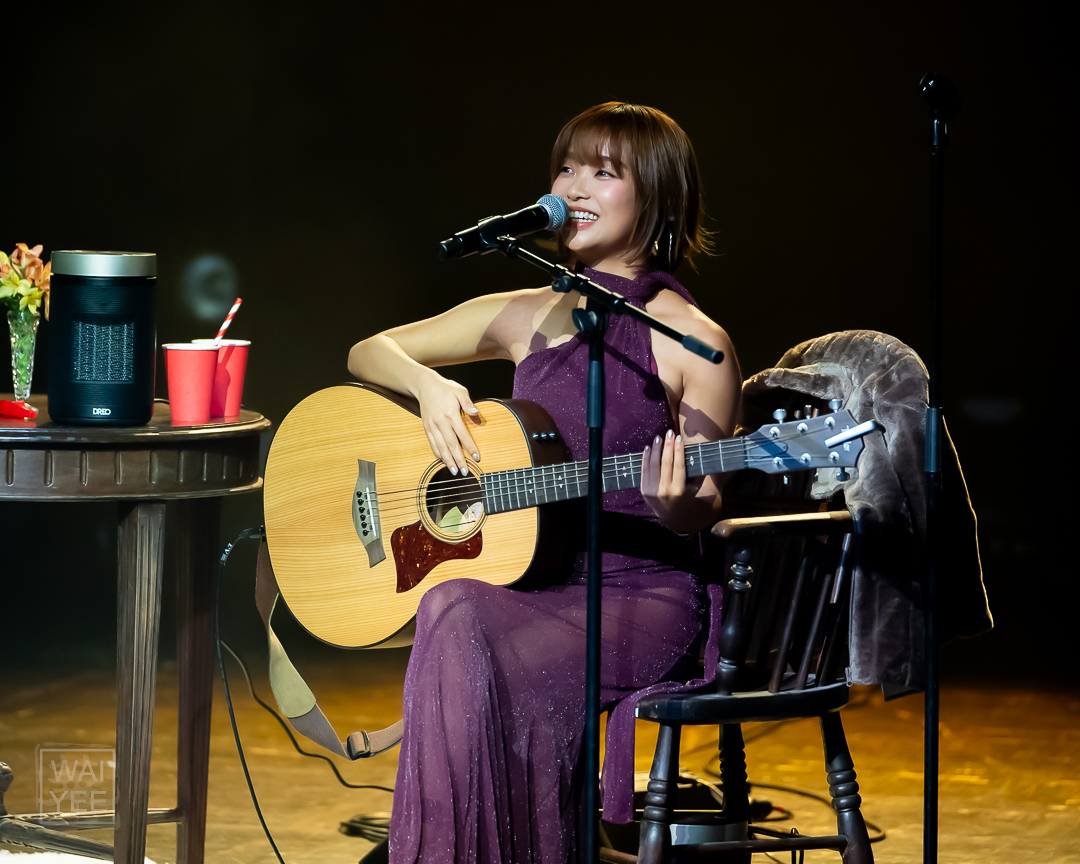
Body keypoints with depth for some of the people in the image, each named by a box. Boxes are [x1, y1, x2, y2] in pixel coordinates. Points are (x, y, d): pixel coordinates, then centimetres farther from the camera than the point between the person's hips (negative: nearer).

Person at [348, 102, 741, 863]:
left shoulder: (695, 344, -2)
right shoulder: (527, 316, 12)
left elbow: (705, 510, 2)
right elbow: (368, 353, 21)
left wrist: (676, 505, -22)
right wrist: (429, 386, 0)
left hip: (642, 597, -4)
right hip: (529, 581, 4)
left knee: (476, 643, -32)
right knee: (457, 617, -32)